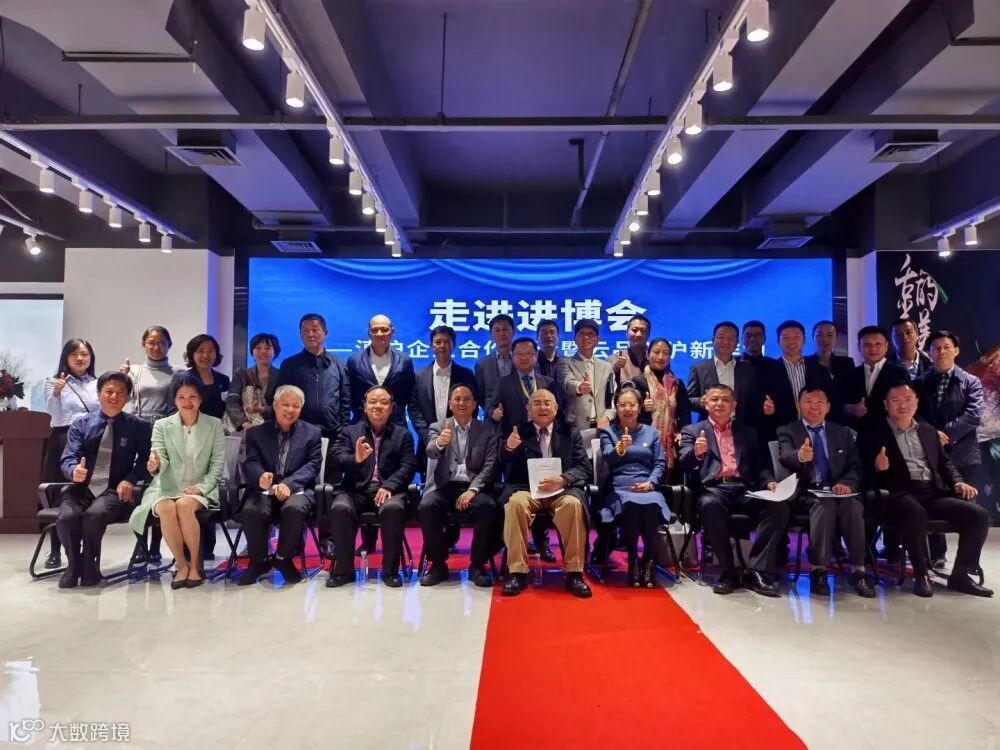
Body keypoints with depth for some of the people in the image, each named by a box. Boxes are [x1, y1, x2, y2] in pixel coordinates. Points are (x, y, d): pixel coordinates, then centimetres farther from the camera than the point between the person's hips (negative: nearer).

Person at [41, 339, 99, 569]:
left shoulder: (98, 384, 14)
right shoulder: (54, 381, 7)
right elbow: (52, 411, -7)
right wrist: (57, 392, -29)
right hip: (62, 442, -1)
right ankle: (55, 551, 9)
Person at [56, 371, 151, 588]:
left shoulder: (137, 426, 8)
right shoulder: (81, 424, 11)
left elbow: (145, 458, 7)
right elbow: (69, 458, 1)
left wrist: (130, 480, -12)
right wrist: (74, 471, -23)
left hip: (114, 490, -2)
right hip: (81, 487, 2)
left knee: (94, 515, -33)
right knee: (66, 517, -29)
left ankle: (89, 567, -9)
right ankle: (74, 565, -1)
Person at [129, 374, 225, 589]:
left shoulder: (214, 424, 5)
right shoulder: (162, 425, 7)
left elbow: (218, 463, 2)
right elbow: (160, 461, -4)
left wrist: (201, 487, -12)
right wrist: (154, 465, -28)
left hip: (200, 489, -1)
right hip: (166, 488, 1)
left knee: (185, 505, -34)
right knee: (166, 508, -32)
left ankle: (195, 564, -16)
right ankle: (181, 564, -14)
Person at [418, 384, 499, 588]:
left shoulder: (487, 431, 10)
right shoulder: (437, 427, 11)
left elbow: (490, 466, 0)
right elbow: (431, 452, -11)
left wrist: (472, 490, -17)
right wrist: (439, 443, -37)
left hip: (473, 487, 0)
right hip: (444, 486, 1)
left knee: (488, 507, -32)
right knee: (426, 506, -30)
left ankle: (478, 564, -12)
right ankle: (438, 564, -10)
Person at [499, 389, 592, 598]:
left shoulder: (571, 433, 13)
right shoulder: (519, 432, 12)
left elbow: (584, 468, 4)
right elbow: (505, 467, 1)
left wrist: (563, 479, -18)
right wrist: (508, 448, -24)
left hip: (562, 490, 0)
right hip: (527, 489, 0)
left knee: (573, 504, -32)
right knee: (515, 503, -32)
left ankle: (574, 573, -21)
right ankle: (517, 572, -23)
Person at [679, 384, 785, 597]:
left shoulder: (748, 432, 24)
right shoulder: (692, 431, 14)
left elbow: (761, 464, 18)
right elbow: (684, 465, 0)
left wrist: (770, 481, -5)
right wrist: (696, 453, -24)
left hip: (744, 488, 3)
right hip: (712, 488, -3)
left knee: (779, 506, -26)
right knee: (711, 505, -37)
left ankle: (757, 571, -20)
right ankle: (727, 571, -21)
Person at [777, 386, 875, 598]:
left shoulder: (843, 432, 19)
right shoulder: (787, 431, 8)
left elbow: (856, 467, 11)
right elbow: (785, 457, -13)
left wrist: (846, 483, -13)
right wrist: (799, 456, -38)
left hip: (837, 491, 3)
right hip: (806, 492, -2)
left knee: (853, 505, -31)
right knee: (824, 505, -34)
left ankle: (857, 570, -21)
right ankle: (818, 570, -24)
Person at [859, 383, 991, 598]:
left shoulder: (928, 431, 22)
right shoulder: (873, 434, 4)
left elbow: (944, 463, 26)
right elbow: (866, 475, -1)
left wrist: (958, 482, 5)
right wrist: (878, 469, -24)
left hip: (934, 492, 6)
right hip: (902, 493, -6)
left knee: (979, 515, -16)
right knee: (916, 513, -38)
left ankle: (960, 575, -2)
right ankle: (922, 575, -19)